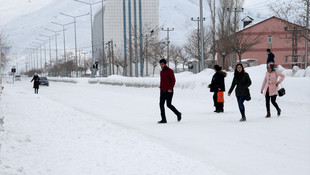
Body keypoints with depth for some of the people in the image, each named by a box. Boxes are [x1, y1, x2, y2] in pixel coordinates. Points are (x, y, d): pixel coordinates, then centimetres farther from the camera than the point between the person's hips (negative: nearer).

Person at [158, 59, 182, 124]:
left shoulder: (170, 71, -10)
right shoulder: (162, 72, 14)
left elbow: (173, 80, -13)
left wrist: (170, 89, -22)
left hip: (169, 91, -7)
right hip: (163, 91, 7)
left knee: (168, 105, -7)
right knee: (161, 104, -4)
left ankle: (178, 114, 17)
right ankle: (163, 119, -2)